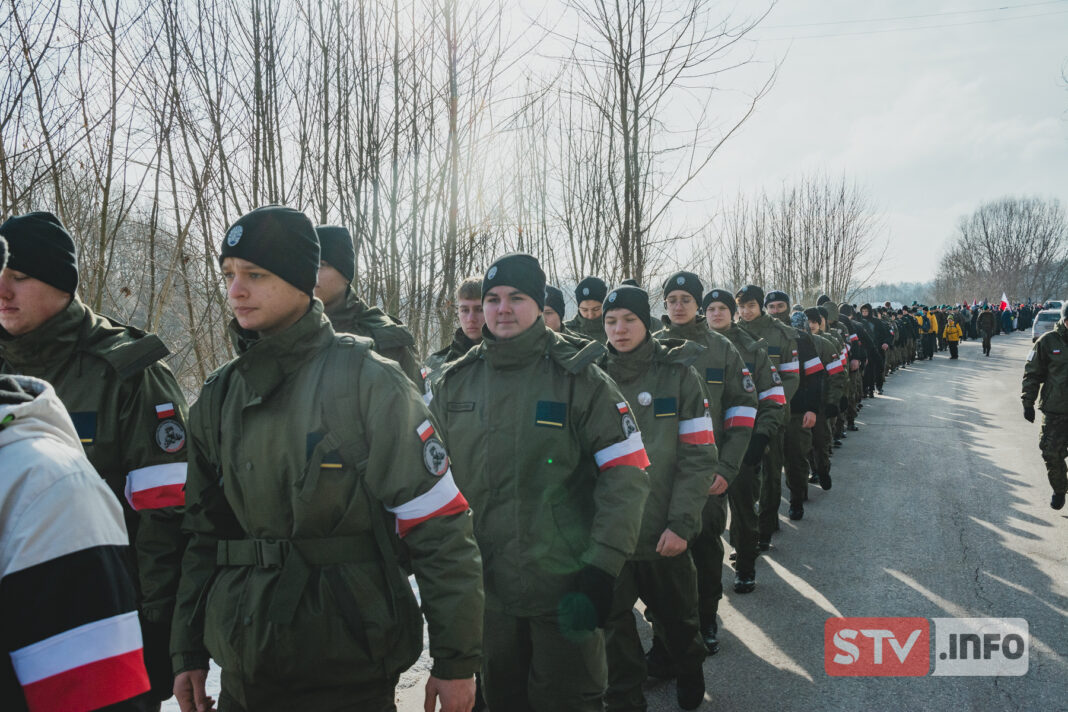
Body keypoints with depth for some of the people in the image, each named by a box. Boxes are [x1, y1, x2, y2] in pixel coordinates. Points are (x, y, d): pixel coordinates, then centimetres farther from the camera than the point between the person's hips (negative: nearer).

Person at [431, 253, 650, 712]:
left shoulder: (579, 378, -7)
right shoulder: (454, 383, 4)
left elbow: (626, 475, -10)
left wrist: (601, 569, -15)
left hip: (564, 591, -3)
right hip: (482, 590, 4)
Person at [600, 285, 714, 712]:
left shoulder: (678, 375, -5)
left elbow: (698, 457, -8)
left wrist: (681, 523, -14)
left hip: (664, 532, 0)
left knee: (676, 617, 19)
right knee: (613, 626, 9)